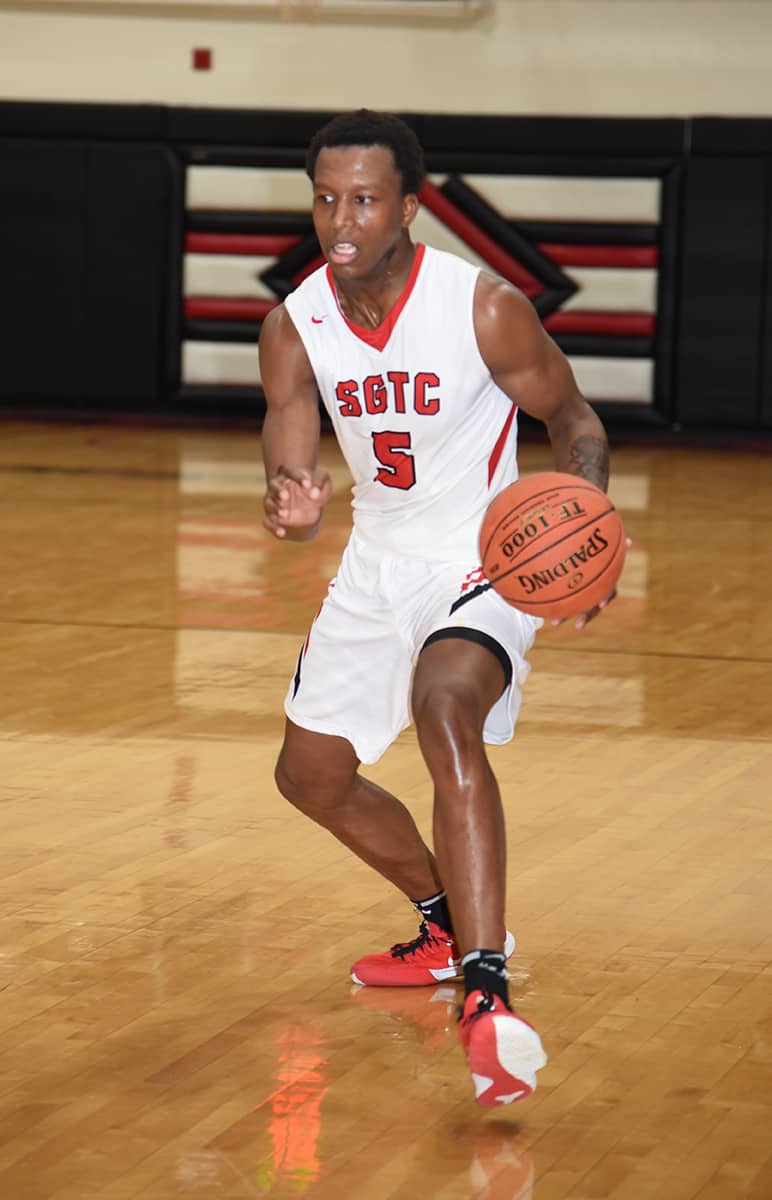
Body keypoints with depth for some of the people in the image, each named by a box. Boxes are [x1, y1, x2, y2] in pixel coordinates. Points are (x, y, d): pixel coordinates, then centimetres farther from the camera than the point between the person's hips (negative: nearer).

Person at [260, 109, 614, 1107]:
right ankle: (451, 927, 40)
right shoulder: (294, 327, -8)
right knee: (310, 773, 14)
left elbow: (572, 418, -8)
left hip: (487, 559, -7)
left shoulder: (485, 308, -20)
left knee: (444, 706, -35)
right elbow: (288, 458, -11)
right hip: (379, 563, 7)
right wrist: (290, 504, -37)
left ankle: (486, 998, -40)